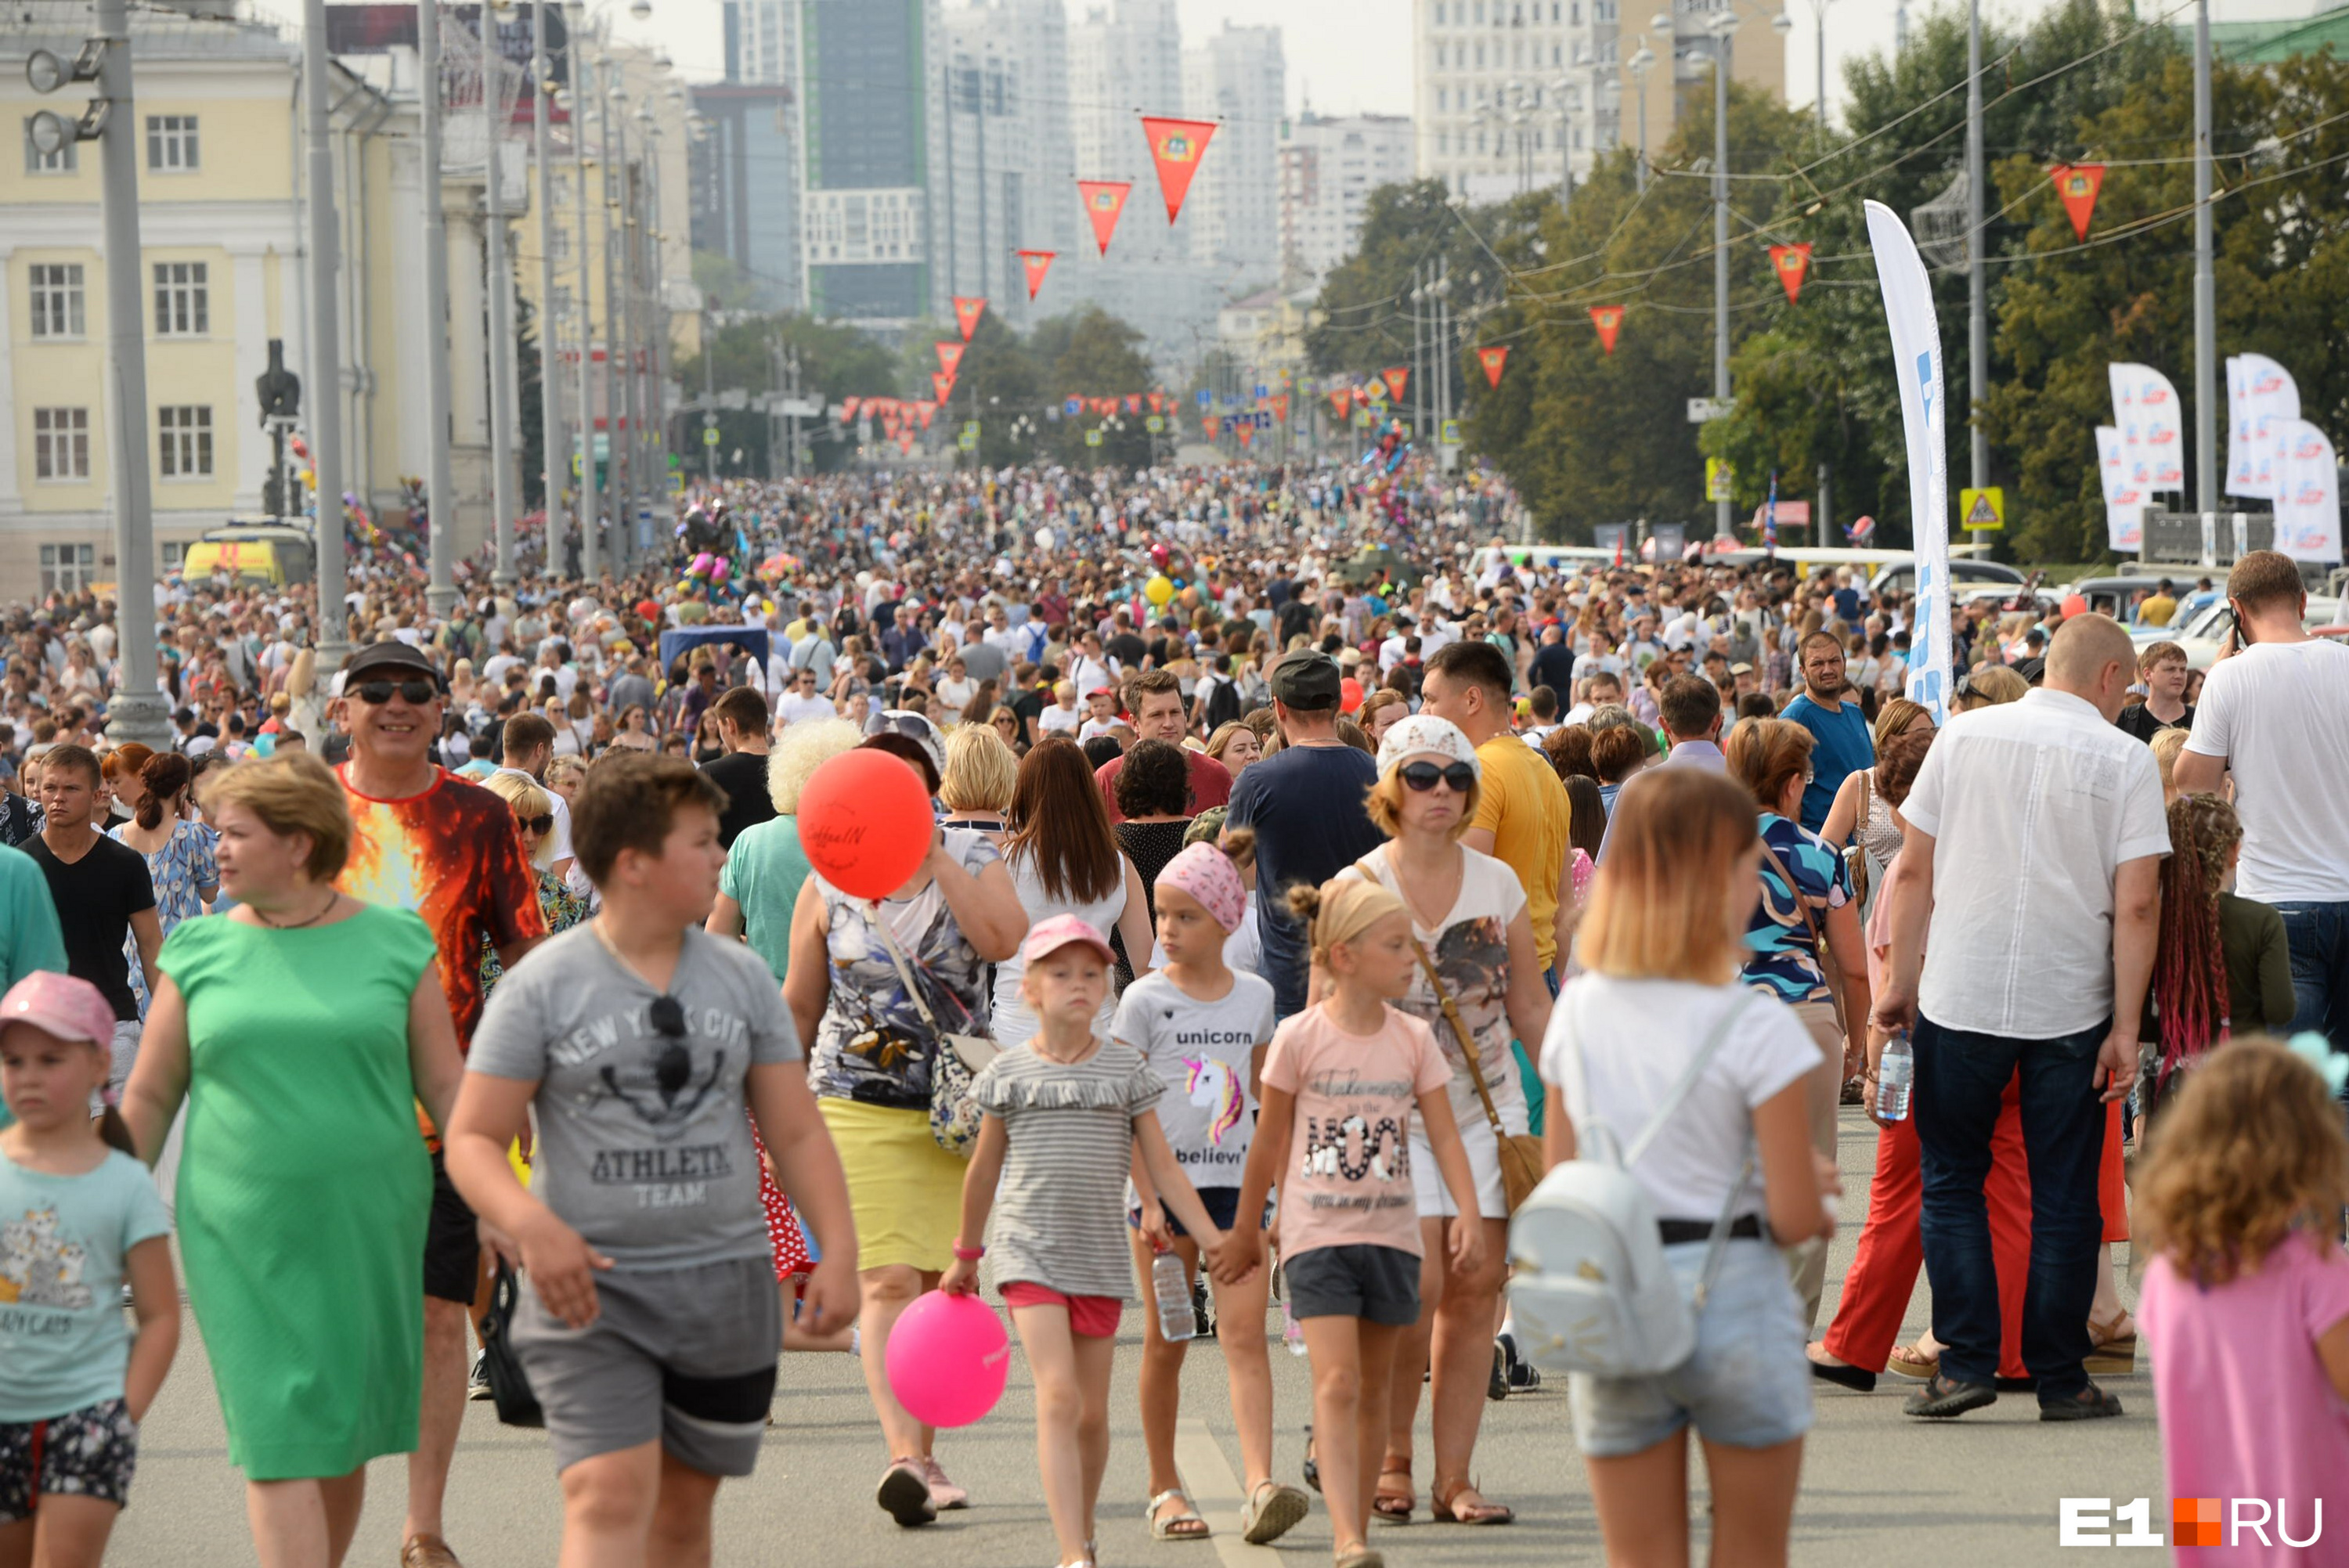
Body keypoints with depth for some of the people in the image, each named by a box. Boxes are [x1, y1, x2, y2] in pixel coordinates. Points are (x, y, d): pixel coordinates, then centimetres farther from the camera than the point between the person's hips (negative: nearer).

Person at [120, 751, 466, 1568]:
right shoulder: (199, 951, 4)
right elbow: (149, 1097, 9)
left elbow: (444, 1085, 5)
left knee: (343, 1425, 10)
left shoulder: (395, 942, 1)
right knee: (277, 1436, -7)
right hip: (242, 1231, 0)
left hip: (366, 1223, 0)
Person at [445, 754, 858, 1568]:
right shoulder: (543, 986, -4)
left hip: (725, 1283, 4)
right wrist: (531, 1223, -23)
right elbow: (473, 1139, -5)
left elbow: (796, 1132, 11)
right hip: (591, 1287, -4)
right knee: (609, 1498, -16)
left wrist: (838, 1251, -1)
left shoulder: (742, 977, 8)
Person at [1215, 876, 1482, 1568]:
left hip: (1391, 1233, 4)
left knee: (1375, 1387, 9)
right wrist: (1246, 1230, 12)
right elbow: (1270, 1141, 4)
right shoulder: (1299, 1037, -6)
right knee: (1336, 1381, -15)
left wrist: (1469, 1214, -13)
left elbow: (1444, 1134, 1)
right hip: (1317, 1233, -4)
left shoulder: (1413, 1039, 3)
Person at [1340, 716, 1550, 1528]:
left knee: (1475, 1288, 0)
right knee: (1417, 1286, -13)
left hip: (1488, 1107, 4)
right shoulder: (1357, 888, -5)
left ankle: (1454, 1476, 8)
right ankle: (1391, 1461, 8)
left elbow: (1532, 1008, 12)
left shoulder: (1498, 883, 6)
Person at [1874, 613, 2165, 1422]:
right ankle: (2060, 1377, 11)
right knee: (2063, 1197, 8)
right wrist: (2125, 1028, -5)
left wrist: (1901, 982, 11)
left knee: (1951, 1181, 12)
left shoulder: (1963, 735, 3)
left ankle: (1967, 1362, 5)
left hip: (1960, 998, 1)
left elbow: (1914, 870, 3)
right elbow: (2137, 904, -8)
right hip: (2070, 1008, -1)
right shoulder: (2125, 760, -3)